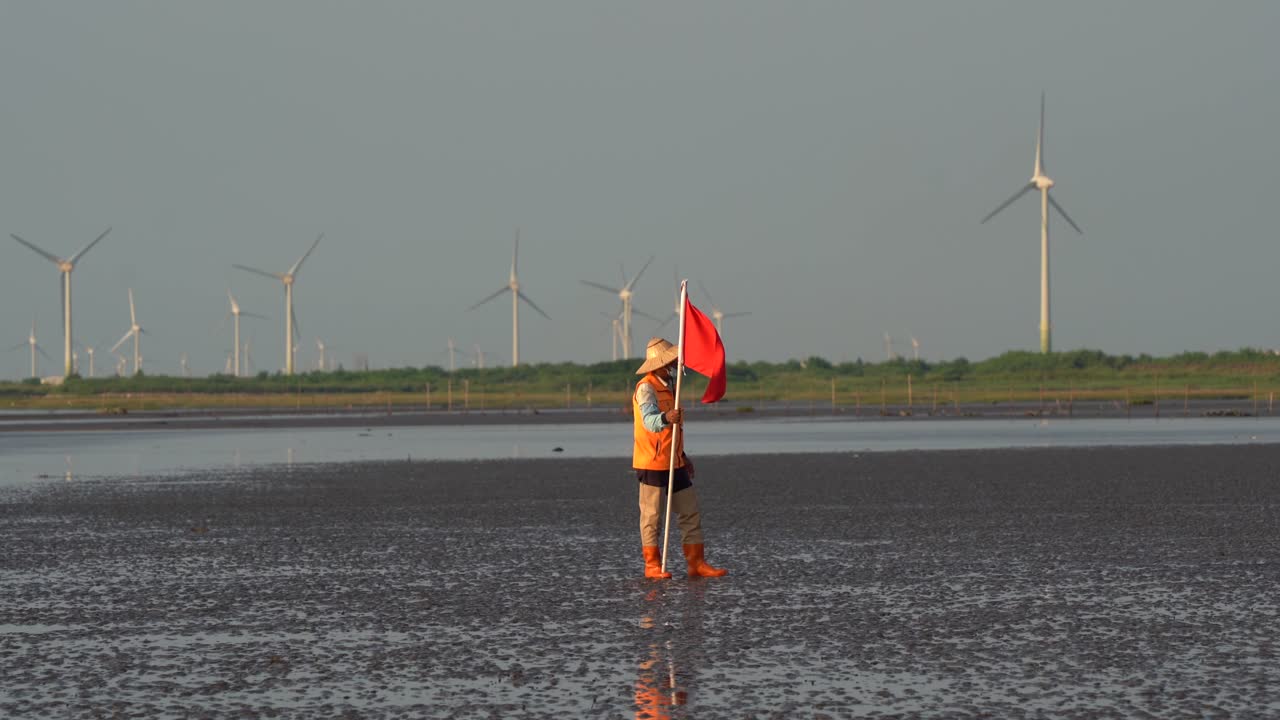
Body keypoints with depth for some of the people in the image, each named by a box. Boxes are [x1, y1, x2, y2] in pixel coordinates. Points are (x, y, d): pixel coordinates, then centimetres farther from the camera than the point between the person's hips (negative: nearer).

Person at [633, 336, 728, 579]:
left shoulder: (669, 386, 16)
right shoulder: (646, 388, -13)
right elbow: (650, 421, -30)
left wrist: (682, 455, 25)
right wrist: (666, 418, -50)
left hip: (674, 463, 9)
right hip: (652, 462, -9)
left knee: (690, 513, 6)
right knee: (651, 515, -2)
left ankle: (696, 563, 9)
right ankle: (652, 566, 4)